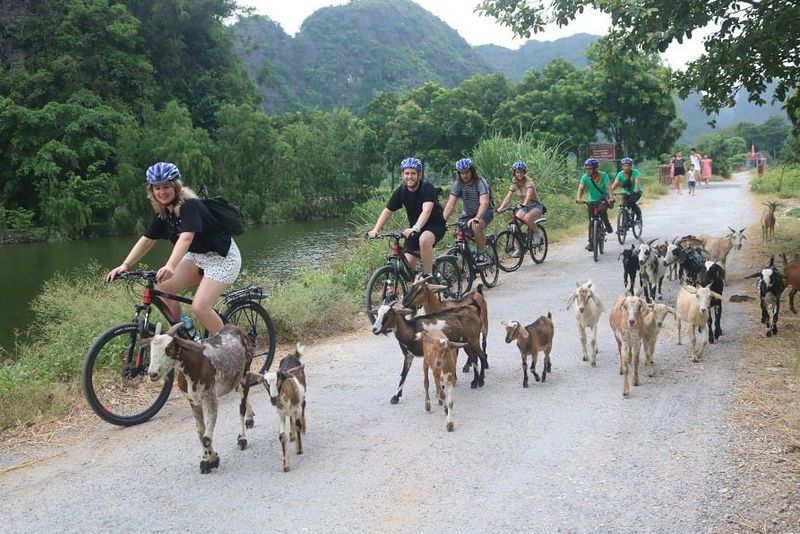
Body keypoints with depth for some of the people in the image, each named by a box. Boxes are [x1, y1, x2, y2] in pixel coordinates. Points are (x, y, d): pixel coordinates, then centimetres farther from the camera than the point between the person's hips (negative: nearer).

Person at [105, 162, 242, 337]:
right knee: (163, 288, -6)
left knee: (199, 308, -20)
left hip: (222, 257, -8)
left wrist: (170, 266, -54)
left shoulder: (190, 205, -25)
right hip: (197, 256, 8)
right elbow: (147, 240, -1)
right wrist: (124, 266, -13)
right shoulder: (162, 212, 0)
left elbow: (186, 238, -39)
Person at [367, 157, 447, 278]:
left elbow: (427, 210, -36)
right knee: (408, 263, -8)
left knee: (424, 239, -38)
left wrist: (415, 228, -52)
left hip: (435, 225, -5)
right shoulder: (401, 191, -7)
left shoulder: (427, 187, -21)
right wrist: (375, 230, -18)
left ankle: (428, 277, -25)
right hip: (414, 228, 5)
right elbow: (387, 211, -4)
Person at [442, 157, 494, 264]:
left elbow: (484, 203, -36)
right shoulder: (457, 183, -10)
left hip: (484, 213, -5)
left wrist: (477, 218, -52)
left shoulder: (480, 182, -22)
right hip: (468, 214, 5)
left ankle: (482, 255, -19)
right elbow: (451, 203, -16)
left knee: (476, 226, -36)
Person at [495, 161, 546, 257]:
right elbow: (508, 197, -7)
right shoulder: (514, 184, 1)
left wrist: (524, 204, -53)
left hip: (535, 206, -5)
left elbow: (529, 194, -35)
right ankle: (519, 248, -5)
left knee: (527, 218, -37)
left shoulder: (529, 182, -16)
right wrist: (500, 208, -23)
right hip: (523, 207, 6)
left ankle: (537, 233, -8)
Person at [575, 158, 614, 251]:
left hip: (604, 199, -3)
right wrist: (579, 198, -43)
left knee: (602, 210, -35)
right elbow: (581, 188, -23)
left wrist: (611, 198, -47)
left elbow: (608, 187, -30)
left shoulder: (603, 175, -19)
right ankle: (591, 243, 5)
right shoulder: (585, 177, -13)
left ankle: (608, 226, -9)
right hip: (592, 201, 3)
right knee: (591, 222, -2)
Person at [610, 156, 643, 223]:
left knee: (631, 202, -28)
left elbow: (637, 181, -35)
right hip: (627, 192, 4)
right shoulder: (620, 174, -13)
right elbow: (615, 183, -24)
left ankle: (639, 214, -3)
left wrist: (635, 190, -54)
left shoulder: (635, 172, -21)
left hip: (636, 192, -3)